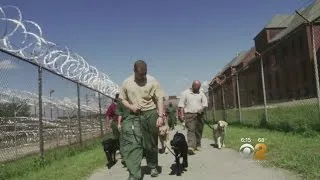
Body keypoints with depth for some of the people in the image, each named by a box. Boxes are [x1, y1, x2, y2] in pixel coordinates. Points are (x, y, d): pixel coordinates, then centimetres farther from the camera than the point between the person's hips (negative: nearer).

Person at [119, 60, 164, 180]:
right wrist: (131, 106, -10)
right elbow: (123, 99, 11)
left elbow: (159, 100, -7)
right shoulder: (127, 83, 1)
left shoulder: (152, 81, -7)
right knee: (132, 144, -10)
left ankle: (153, 167, 32)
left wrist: (160, 116, -17)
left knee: (151, 143, 10)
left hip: (150, 114, -1)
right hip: (134, 116, 1)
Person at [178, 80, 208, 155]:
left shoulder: (201, 93, 12)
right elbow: (181, 104, 1)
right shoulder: (186, 93, 4)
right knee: (190, 130, -14)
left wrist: (201, 110, -8)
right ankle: (191, 147, -22)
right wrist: (182, 114, -8)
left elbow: (205, 104, 10)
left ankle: (198, 145, 18)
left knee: (199, 131, 5)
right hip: (189, 115, -3)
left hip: (199, 115, 4)